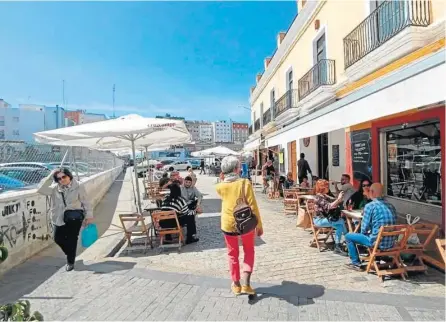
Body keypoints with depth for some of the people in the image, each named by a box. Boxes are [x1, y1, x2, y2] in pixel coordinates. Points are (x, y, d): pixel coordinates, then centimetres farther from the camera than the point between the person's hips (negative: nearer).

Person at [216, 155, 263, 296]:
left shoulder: (219, 187, -6)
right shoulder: (245, 183, -14)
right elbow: (253, 206, -13)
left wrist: (225, 178, 13)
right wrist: (259, 225, -4)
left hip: (228, 225, 2)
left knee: (233, 255, 21)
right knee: (249, 252, 21)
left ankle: (236, 285, 32)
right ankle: (246, 284, 16)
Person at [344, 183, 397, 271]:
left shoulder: (370, 206, -13)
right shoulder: (391, 206, 7)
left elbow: (364, 228, -10)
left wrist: (364, 233, 13)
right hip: (391, 243, 7)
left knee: (348, 236, 10)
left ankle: (356, 263, 15)